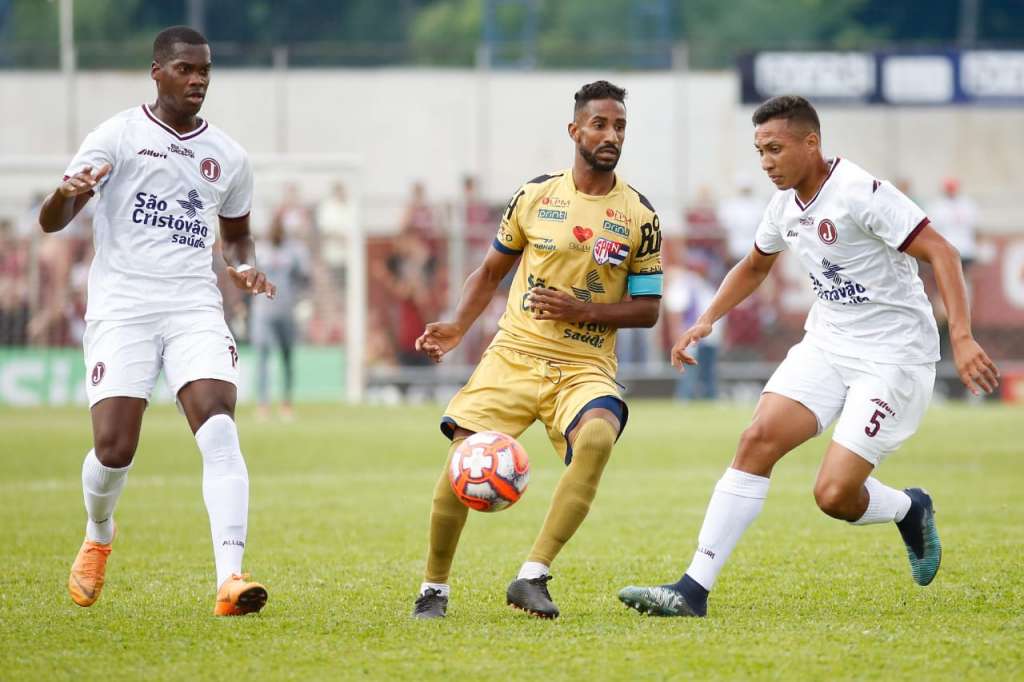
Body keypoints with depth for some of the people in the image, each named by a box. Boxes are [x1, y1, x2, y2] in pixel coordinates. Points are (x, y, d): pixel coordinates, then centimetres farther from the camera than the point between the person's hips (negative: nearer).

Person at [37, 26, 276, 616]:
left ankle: (230, 578, -27)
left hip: (195, 307, 3)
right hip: (121, 307, -3)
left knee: (220, 430, -19)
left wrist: (246, 267, 6)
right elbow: (51, 222, -5)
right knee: (114, 450, -9)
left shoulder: (229, 157, 13)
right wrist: (68, 193, -28)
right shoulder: (120, 136, 0)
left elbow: (237, 234, 29)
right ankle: (99, 536, 26)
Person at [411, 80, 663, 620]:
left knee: (597, 437, -33)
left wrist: (582, 310, -12)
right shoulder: (535, 196, 5)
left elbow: (647, 309, 3)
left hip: (586, 366, -1)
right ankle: (433, 589, 5)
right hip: (514, 354, 1)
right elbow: (491, 272, 17)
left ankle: (532, 577, -29)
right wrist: (457, 327, 1)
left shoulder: (639, 216, 1)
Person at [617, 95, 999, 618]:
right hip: (826, 344, 7)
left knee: (834, 494, -15)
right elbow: (754, 267, 27)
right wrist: (707, 320, 14)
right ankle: (694, 589, -14)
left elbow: (941, 254, -22)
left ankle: (909, 510, 21)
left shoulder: (860, 193, -19)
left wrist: (962, 338, -31)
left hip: (893, 356, -7)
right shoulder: (785, 205, 6)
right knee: (759, 439, -14)